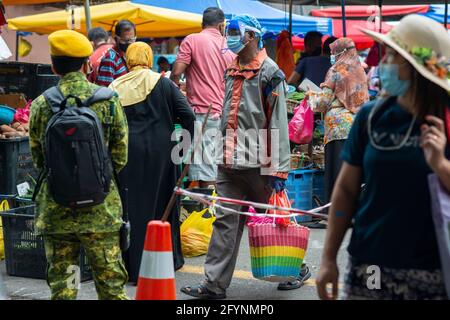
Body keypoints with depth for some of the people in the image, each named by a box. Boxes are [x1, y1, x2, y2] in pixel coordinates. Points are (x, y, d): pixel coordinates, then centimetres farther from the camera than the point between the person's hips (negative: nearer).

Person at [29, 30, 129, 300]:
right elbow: (120, 157, -1)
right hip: (100, 210, -1)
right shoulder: (108, 100, -4)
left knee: (60, 283, 10)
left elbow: (37, 158, 7)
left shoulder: (41, 104, -2)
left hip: (55, 209, 1)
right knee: (111, 284, 7)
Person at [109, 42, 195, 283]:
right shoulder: (163, 84, 1)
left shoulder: (116, 87, 0)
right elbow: (187, 115, -5)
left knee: (133, 206, 5)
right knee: (161, 202, 15)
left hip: (129, 153, -1)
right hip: (161, 152, 1)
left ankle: (135, 268, 8)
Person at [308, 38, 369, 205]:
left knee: (337, 167, -3)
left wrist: (312, 95, 17)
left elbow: (324, 102, -2)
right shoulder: (360, 70, 13)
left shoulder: (335, 71, -3)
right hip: (358, 125, 6)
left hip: (339, 125, -6)